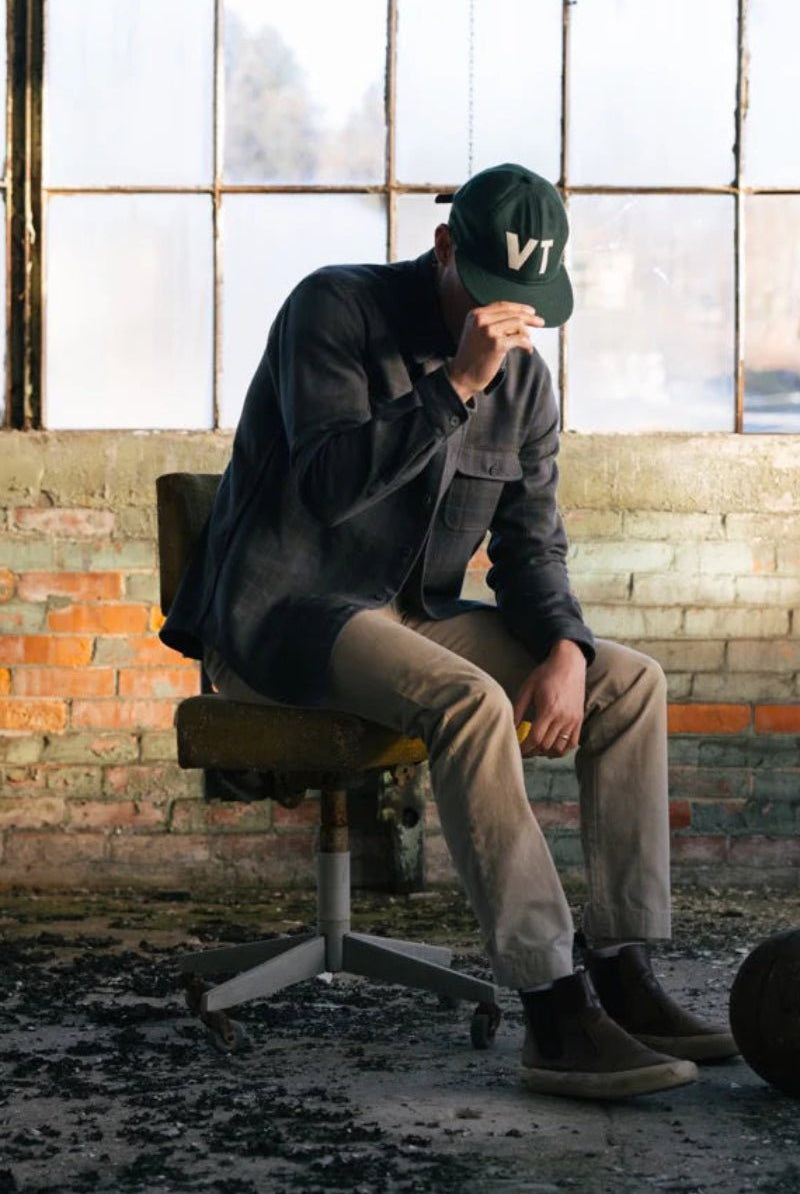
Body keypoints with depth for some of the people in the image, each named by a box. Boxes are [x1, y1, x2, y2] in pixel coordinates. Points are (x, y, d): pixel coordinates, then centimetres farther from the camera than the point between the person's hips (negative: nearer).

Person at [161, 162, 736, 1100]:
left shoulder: (522, 374, 8)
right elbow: (331, 481, -25)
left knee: (629, 682, -6)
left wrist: (565, 649, -12)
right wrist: (456, 383, -31)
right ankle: (553, 1014, -33)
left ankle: (623, 977, -8)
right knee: (470, 702, -34)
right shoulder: (335, 309, -12)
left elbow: (531, 543, 7)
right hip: (283, 614, -7)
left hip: (410, 616, 8)